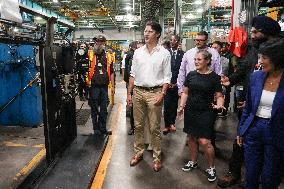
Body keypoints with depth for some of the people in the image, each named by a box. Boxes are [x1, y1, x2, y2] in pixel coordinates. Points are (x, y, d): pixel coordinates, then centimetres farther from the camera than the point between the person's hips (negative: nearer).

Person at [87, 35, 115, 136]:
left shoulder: (108, 56, 10)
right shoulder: (90, 54, 0)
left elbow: (111, 72, 12)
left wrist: (113, 86, 8)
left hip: (104, 86, 3)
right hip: (94, 86, -3)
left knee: (104, 109, 11)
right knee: (94, 109, 6)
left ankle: (103, 129, 23)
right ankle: (96, 129, 20)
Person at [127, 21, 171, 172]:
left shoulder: (164, 53, -1)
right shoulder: (138, 52, 9)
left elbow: (167, 77, -2)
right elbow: (133, 74, 11)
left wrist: (162, 94, -13)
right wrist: (129, 93, 7)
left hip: (155, 92, -3)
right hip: (138, 91, 4)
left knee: (155, 128, 3)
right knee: (138, 125, 12)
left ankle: (157, 157, 18)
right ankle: (138, 153, 27)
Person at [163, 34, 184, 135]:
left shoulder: (182, 54, 2)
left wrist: (176, 83, -4)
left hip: (176, 84, 1)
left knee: (174, 104, 7)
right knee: (166, 105, -1)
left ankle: (172, 123, 22)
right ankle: (167, 125, 10)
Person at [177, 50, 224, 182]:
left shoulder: (214, 77, -4)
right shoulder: (191, 75, 5)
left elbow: (219, 96, -2)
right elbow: (185, 92, 11)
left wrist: (219, 105, -21)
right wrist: (181, 106, 2)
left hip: (206, 112, -4)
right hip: (190, 111, 4)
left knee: (204, 141, -7)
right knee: (191, 137, 13)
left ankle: (211, 167, 15)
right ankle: (193, 162, 34)